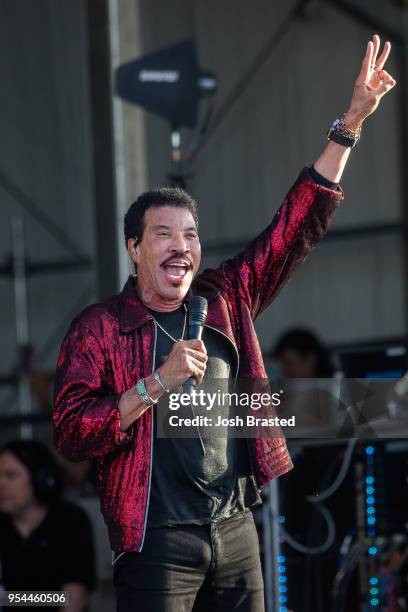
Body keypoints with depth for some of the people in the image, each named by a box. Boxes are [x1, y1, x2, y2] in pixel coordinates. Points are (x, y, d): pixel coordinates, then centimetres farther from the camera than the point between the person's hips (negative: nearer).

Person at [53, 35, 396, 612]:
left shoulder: (226, 300, 11)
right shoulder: (99, 328, -2)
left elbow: (296, 226, 13)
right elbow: (71, 433, -11)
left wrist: (350, 124, 8)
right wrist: (156, 383, -19)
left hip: (236, 533, 5)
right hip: (156, 542, -5)